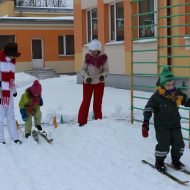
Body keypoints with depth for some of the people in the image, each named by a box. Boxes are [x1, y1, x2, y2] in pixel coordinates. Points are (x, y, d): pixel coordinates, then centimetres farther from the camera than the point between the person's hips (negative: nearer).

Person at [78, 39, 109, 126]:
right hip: (88, 82, 0)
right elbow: (82, 69, -3)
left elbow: (106, 70, -2)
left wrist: (103, 76, -23)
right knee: (86, 101, 4)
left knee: (98, 103, 8)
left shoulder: (103, 58, -10)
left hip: (99, 83, 1)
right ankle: (82, 121, 11)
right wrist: (86, 77, -21)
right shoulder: (88, 57, -10)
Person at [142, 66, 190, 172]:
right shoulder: (157, 97, -16)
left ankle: (176, 160, 30)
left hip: (175, 124, 5)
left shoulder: (178, 94, -4)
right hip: (162, 125, -5)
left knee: (179, 143, 5)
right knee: (164, 144, -9)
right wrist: (145, 123, -15)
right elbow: (148, 109, -12)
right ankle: (159, 162, 14)